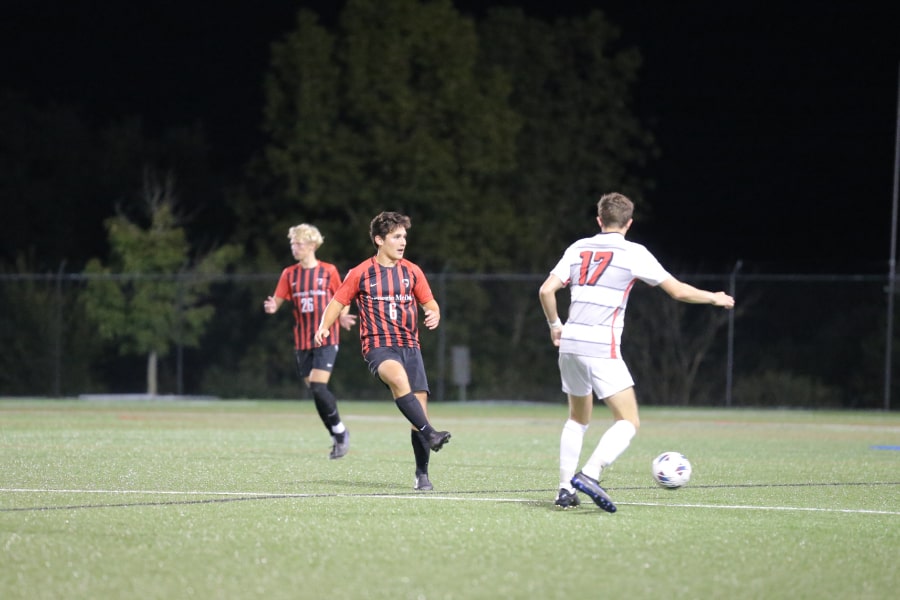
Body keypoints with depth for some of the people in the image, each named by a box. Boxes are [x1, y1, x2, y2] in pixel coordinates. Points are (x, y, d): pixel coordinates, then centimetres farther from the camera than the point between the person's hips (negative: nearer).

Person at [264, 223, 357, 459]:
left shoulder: (328, 271, -1)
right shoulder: (290, 274, 7)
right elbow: (276, 301, 2)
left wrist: (343, 316, -13)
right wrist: (271, 307, -22)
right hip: (302, 341, 4)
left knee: (318, 387, -18)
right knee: (314, 390, 4)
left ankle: (340, 431, 0)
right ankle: (338, 438, 16)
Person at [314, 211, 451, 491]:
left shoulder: (412, 272, 10)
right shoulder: (360, 274, 2)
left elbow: (429, 303, 16)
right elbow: (338, 302, 7)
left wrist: (434, 314, -8)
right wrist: (324, 326, -10)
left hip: (409, 345, 4)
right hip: (378, 345, -4)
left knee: (420, 401, -6)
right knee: (399, 378, -36)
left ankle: (422, 474, 4)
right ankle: (429, 434, -43)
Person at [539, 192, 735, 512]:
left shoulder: (578, 248, 12)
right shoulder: (633, 253, 0)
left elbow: (546, 290, 5)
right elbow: (679, 291, 3)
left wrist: (555, 324, 21)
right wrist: (714, 298, 19)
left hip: (570, 343, 6)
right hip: (601, 347, -6)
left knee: (578, 419, 22)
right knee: (628, 422, -5)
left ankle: (566, 489, 15)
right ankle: (589, 474, -26)